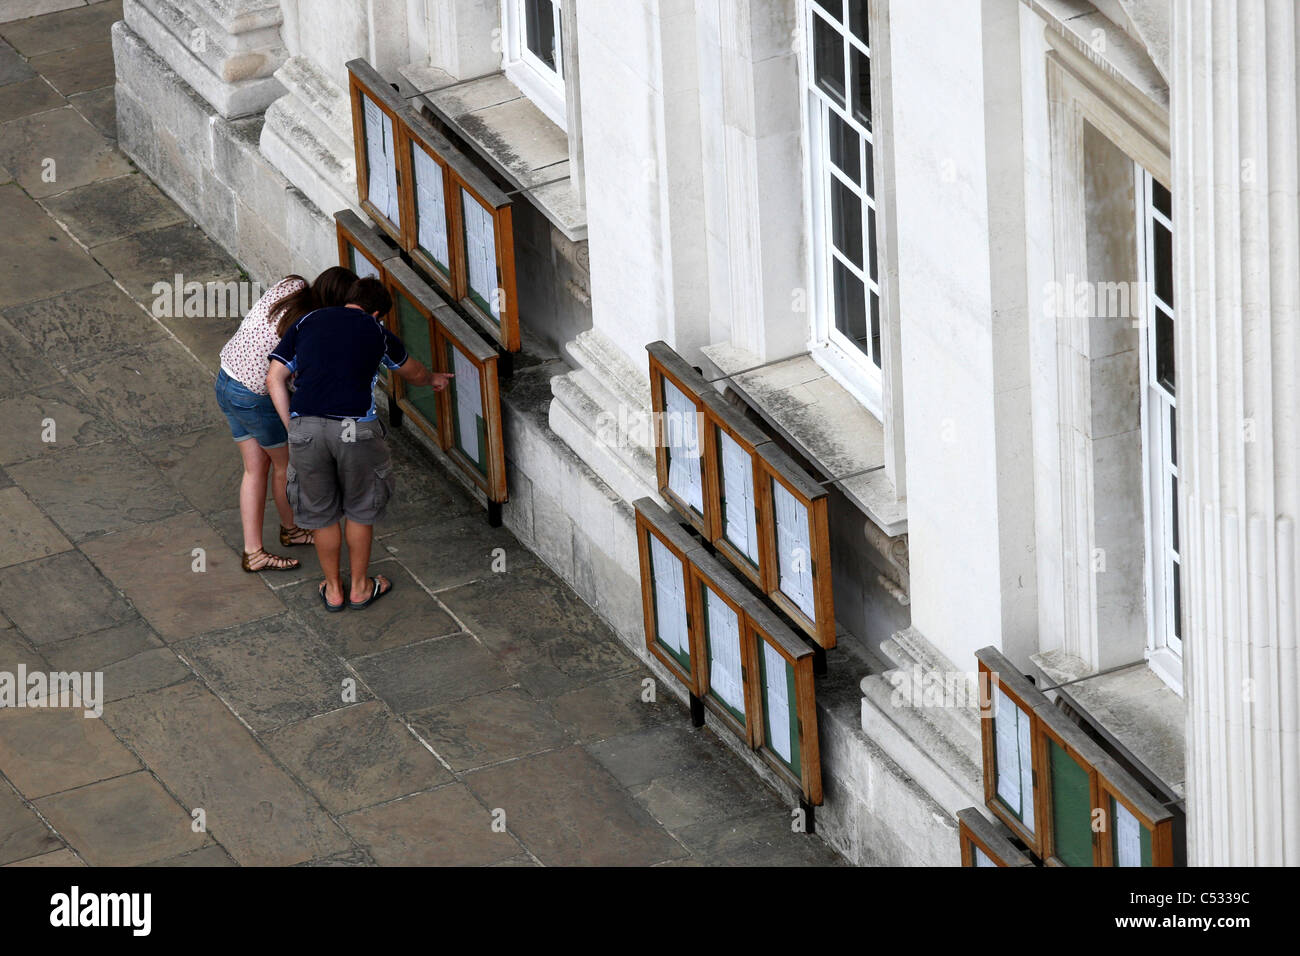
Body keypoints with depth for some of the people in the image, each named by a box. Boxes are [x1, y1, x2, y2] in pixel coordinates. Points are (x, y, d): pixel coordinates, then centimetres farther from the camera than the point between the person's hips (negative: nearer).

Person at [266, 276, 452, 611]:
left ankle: (333, 590, 31)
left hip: (305, 428, 2)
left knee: (322, 514, 18)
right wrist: (432, 379, 56)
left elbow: (274, 378, 8)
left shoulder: (306, 323, 16)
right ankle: (360, 588, 32)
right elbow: (412, 372, 33)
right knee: (360, 510, 20)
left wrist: (293, 427, 11)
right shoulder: (376, 331, 14)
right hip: (356, 429, -2)